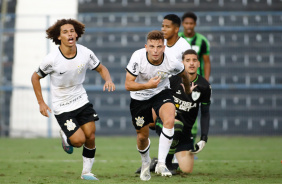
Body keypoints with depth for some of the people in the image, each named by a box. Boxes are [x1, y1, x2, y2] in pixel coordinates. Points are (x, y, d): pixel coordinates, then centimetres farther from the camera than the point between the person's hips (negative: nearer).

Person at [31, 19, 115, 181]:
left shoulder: (85, 53, -10)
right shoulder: (52, 59, -19)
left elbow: (101, 68, 8)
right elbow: (35, 77, -4)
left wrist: (108, 80, -14)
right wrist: (41, 103, -7)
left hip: (82, 101, 4)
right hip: (62, 107, -4)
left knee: (90, 136, -2)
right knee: (78, 140, -12)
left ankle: (87, 172, 17)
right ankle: (66, 138, 25)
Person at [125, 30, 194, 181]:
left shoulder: (171, 62, -25)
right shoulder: (138, 57, -28)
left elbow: (184, 74, 1)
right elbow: (128, 85, -25)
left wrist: (188, 89, 20)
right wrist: (147, 85, -42)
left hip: (161, 92, 0)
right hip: (139, 97, 0)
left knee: (169, 120, -30)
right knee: (142, 136, 9)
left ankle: (161, 163, -23)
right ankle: (145, 162, 43)